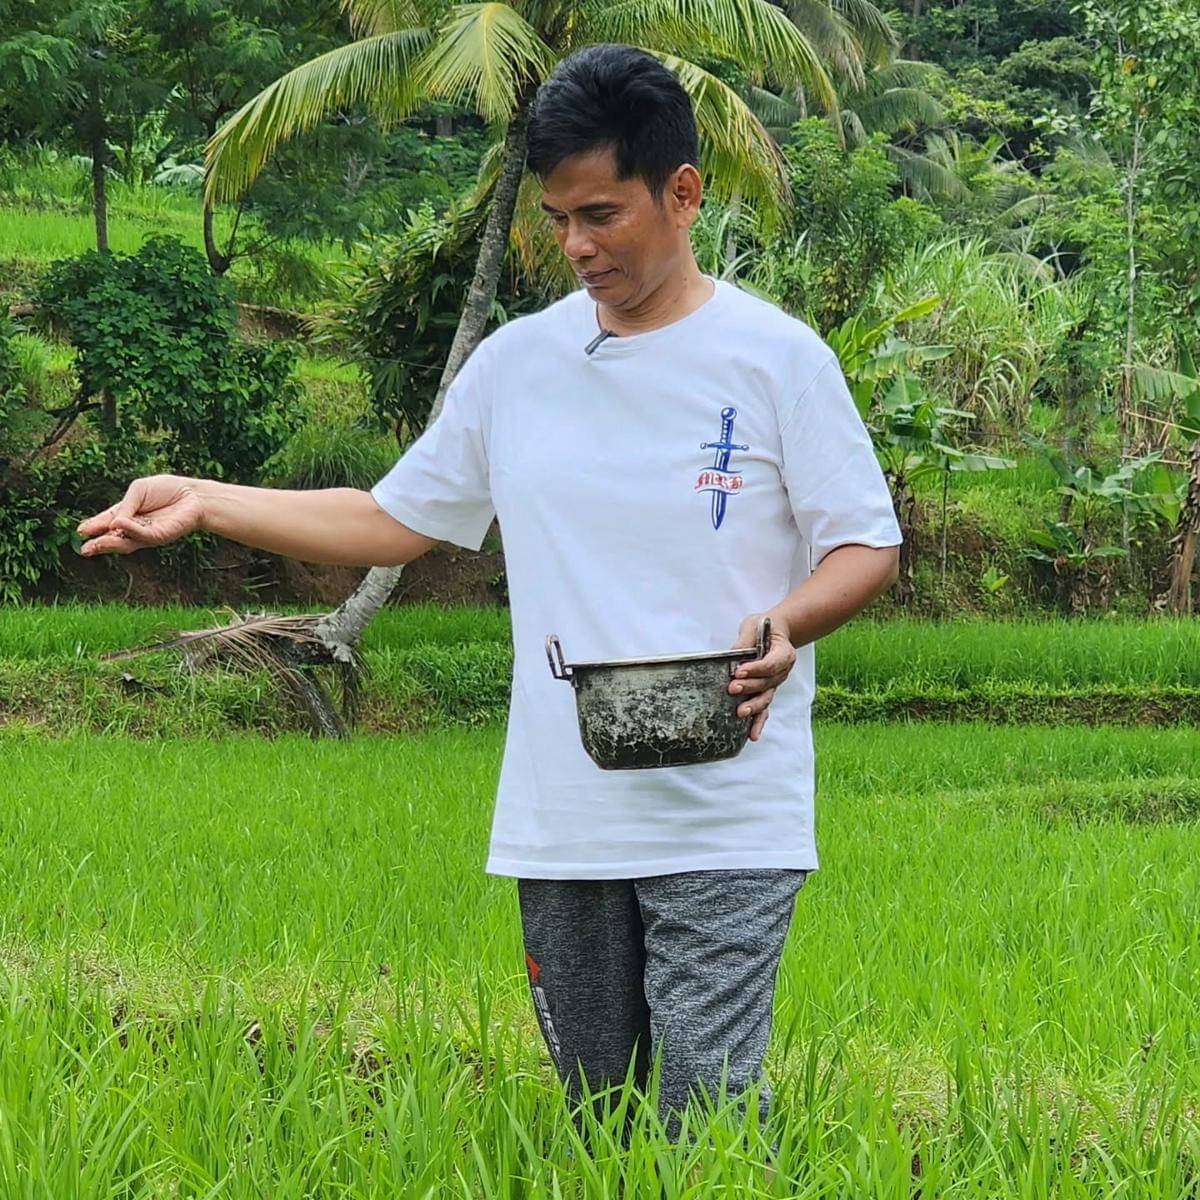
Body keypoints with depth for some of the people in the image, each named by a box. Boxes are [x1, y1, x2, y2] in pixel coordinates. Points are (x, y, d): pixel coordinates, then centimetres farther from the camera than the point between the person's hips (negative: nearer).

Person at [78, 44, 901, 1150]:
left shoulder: (775, 356, -2)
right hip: (559, 819, 5)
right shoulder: (516, 362, 11)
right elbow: (396, 521, 17)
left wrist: (785, 625, -20)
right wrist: (203, 503, 8)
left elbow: (867, 546, 1)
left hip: (725, 822, -4)